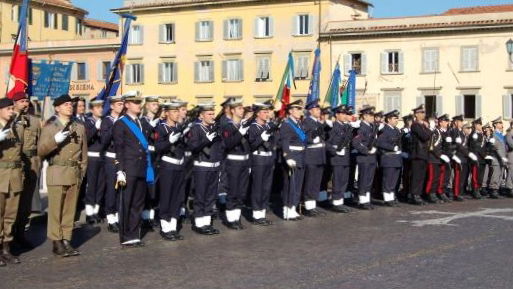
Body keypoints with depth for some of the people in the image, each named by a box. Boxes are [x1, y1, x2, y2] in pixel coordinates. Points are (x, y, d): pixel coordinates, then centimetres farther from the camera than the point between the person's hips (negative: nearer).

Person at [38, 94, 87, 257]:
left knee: (70, 209, 5)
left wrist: (82, 172, 10)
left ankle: (66, 241, 11)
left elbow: (84, 152, 16)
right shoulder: (49, 127, 4)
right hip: (57, 173, -3)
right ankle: (56, 243, 1)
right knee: (55, 209, -5)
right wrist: (55, 140, -18)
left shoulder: (80, 127, 13)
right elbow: (41, 152, -4)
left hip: (74, 174, 3)